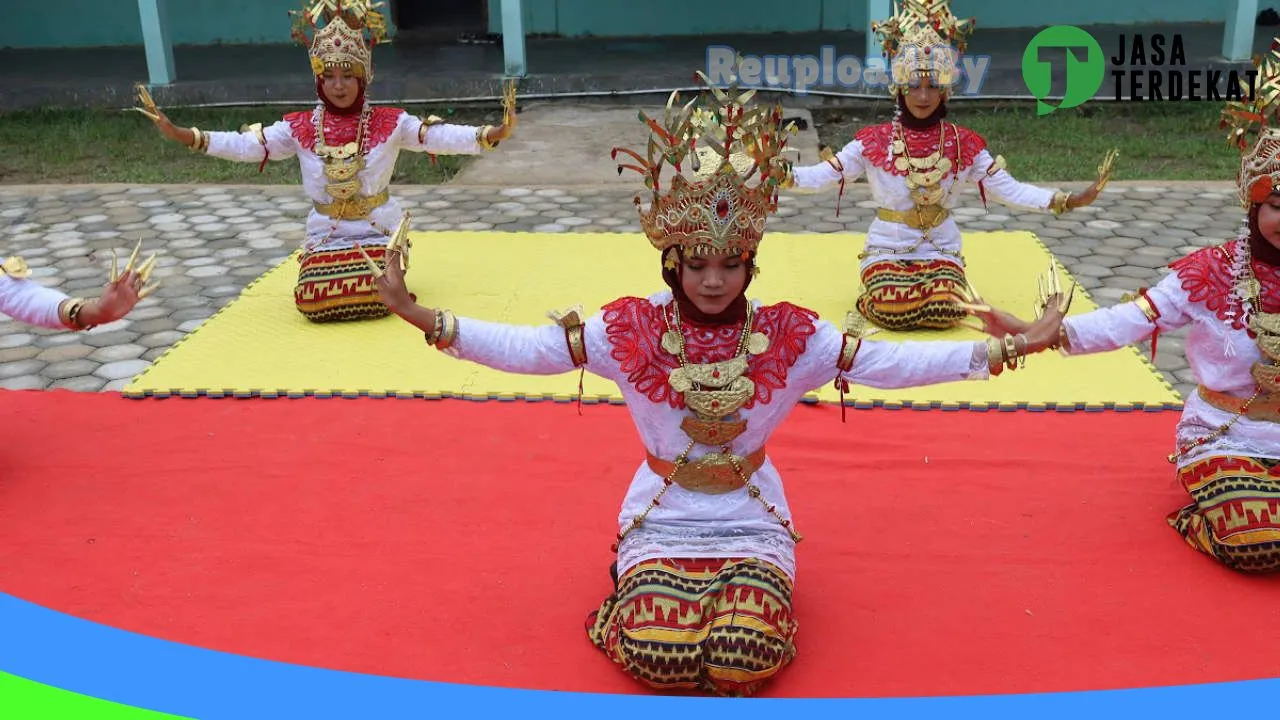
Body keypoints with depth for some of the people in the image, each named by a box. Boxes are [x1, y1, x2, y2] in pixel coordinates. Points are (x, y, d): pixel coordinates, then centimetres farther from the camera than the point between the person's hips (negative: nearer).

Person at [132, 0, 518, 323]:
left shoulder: (389, 123, -7)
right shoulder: (300, 128, -3)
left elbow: (441, 136, -15)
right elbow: (245, 146, -7)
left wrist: (495, 134, -32)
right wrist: (179, 134, -17)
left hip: (379, 229, -1)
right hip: (326, 232, 2)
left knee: (378, 296, -25)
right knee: (313, 301, -20)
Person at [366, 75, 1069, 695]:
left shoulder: (789, 334, -9)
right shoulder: (630, 329, -11)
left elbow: (890, 363, -12)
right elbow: (526, 349, -16)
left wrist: (1007, 348, -19)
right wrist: (421, 317, -26)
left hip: (751, 520, 1)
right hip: (662, 518, 0)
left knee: (744, 657, -22)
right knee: (654, 654, -22)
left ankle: (741, 597, 13)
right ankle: (648, 588, 12)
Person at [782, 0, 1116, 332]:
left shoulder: (963, 143, -2)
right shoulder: (874, 140, -7)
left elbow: (1008, 189, -3)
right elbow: (826, 173, -14)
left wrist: (1071, 200, -12)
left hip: (940, 248, 2)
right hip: (888, 248, -1)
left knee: (946, 311, -26)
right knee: (891, 310, -28)